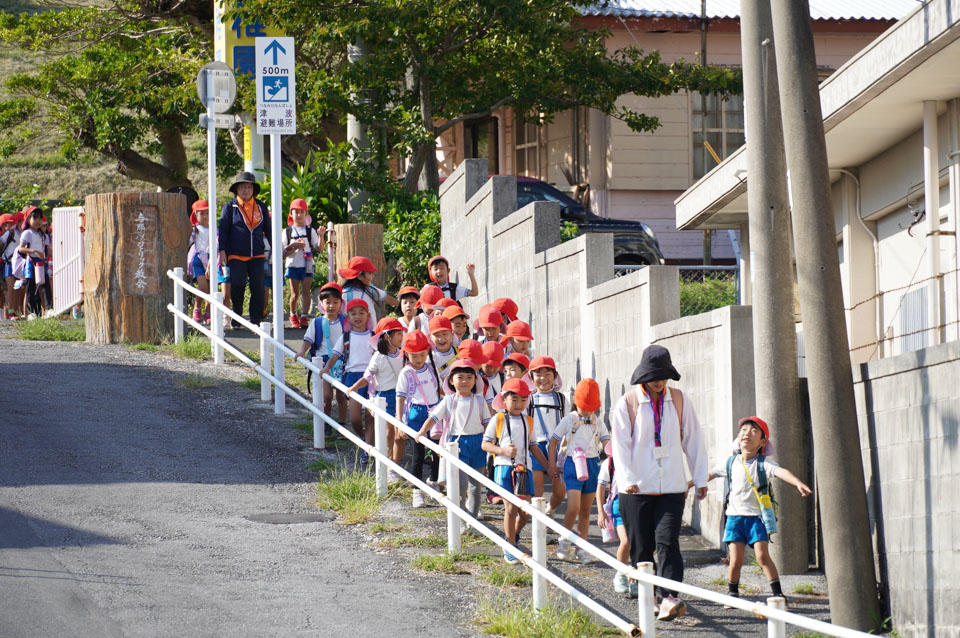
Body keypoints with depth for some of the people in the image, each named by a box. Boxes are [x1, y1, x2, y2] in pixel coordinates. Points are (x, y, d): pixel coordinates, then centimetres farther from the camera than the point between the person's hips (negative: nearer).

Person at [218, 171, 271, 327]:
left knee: (258, 286, -9)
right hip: (236, 254, -2)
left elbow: (268, 229, 19)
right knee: (237, 284, -12)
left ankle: (256, 320, -2)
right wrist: (222, 250, -5)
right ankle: (236, 315, 9)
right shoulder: (230, 207, 5)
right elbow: (222, 229, 3)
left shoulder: (261, 207, 12)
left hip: (257, 255, 2)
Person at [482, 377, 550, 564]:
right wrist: (503, 450, -15)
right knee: (511, 508, -9)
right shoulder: (498, 419, 3)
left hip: (524, 468, 4)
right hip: (504, 466, -4)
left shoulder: (528, 422, 15)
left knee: (526, 510, 1)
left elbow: (533, 447, 22)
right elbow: (485, 444, 1)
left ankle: (513, 535, 30)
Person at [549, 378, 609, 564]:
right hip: (573, 465, -4)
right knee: (573, 507, -15)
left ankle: (582, 548, 12)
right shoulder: (569, 420, 0)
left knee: (586, 510, 7)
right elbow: (554, 441, 5)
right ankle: (564, 541, 6)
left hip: (592, 464, 4)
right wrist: (552, 465, 3)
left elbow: (607, 442, 12)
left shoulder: (598, 423, 9)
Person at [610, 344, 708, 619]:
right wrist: (628, 480, -17)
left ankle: (669, 598, -19)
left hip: (672, 487, 1)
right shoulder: (627, 404, 0)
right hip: (637, 488, -1)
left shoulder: (678, 400, 8)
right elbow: (620, 444, -5)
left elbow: (692, 439, 12)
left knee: (667, 541, -12)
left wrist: (700, 478, 10)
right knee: (641, 544, 4)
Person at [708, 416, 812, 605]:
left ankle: (778, 593, -6)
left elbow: (781, 472, -21)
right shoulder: (731, 463, 8)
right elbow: (710, 474, 22)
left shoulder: (763, 463, -4)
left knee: (762, 555, -13)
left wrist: (798, 483, -39)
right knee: (736, 559, -3)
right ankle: (732, 593, 14)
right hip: (735, 516, 3)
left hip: (756, 516, -3)